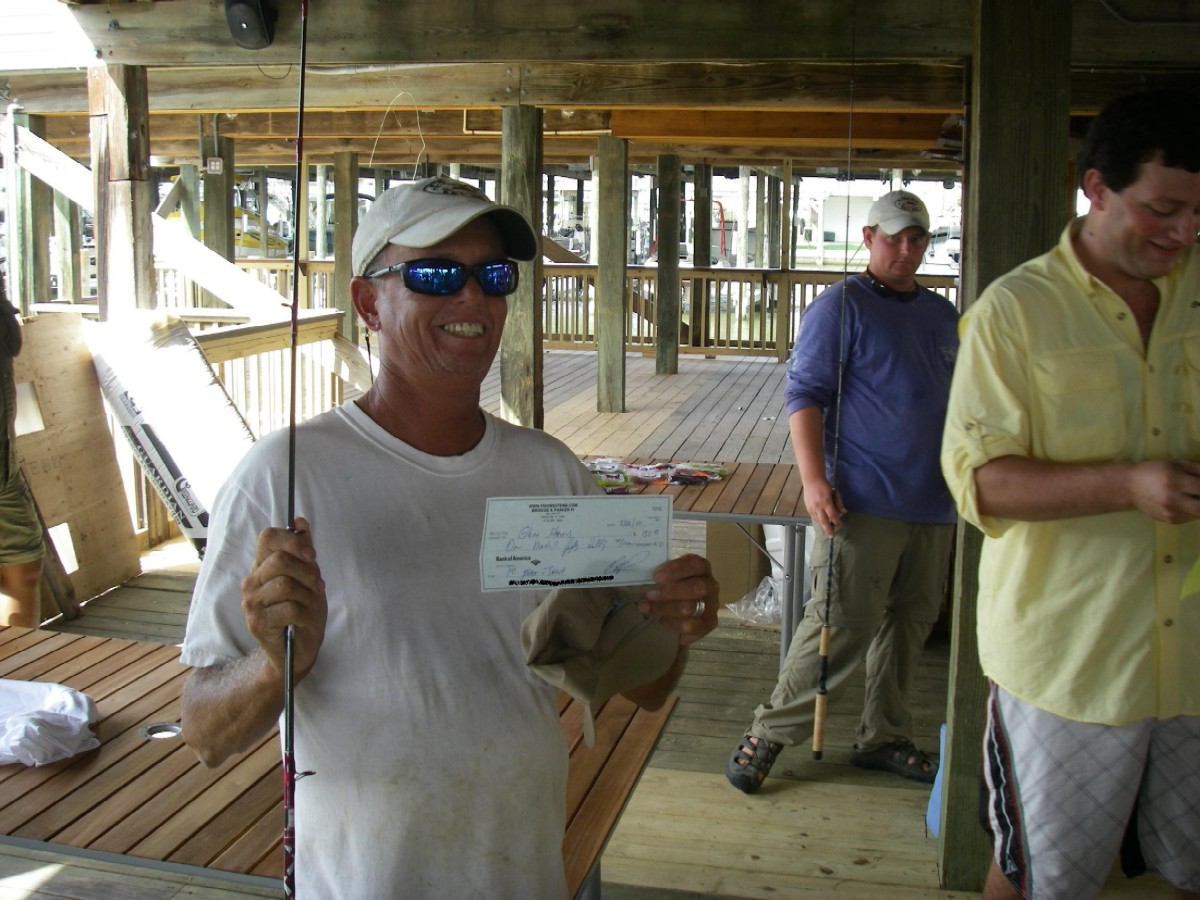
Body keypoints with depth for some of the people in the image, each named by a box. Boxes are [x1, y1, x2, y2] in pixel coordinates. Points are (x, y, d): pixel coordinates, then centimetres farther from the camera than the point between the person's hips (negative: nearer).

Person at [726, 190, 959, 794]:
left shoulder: (944, 315, 16)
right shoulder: (841, 305, -5)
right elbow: (804, 395, -10)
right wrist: (814, 480, -20)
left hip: (934, 505, 7)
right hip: (864, 500, -7)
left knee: (910, 624, 13)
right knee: (841, 625, -9)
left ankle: (883, 739, 27)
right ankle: (768, 734, 3)